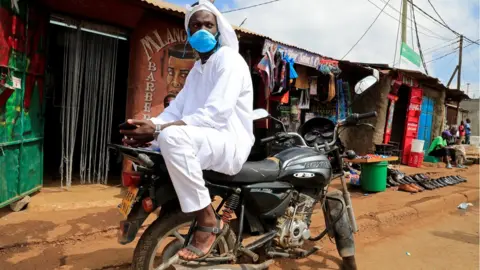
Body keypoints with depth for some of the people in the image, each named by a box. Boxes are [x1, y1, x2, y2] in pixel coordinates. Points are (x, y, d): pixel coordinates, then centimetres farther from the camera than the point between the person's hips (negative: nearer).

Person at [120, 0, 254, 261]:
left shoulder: (229, 59, -10)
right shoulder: (197, 67, 20)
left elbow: (217, 113, -25)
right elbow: (177, 107, 9)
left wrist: (158, 129, -30)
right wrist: (149, 127, -12)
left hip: (231, 142, -9)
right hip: (203, 140, 9)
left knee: (172, 136, -36)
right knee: (140, 145, 6)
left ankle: (208, 222, -21)